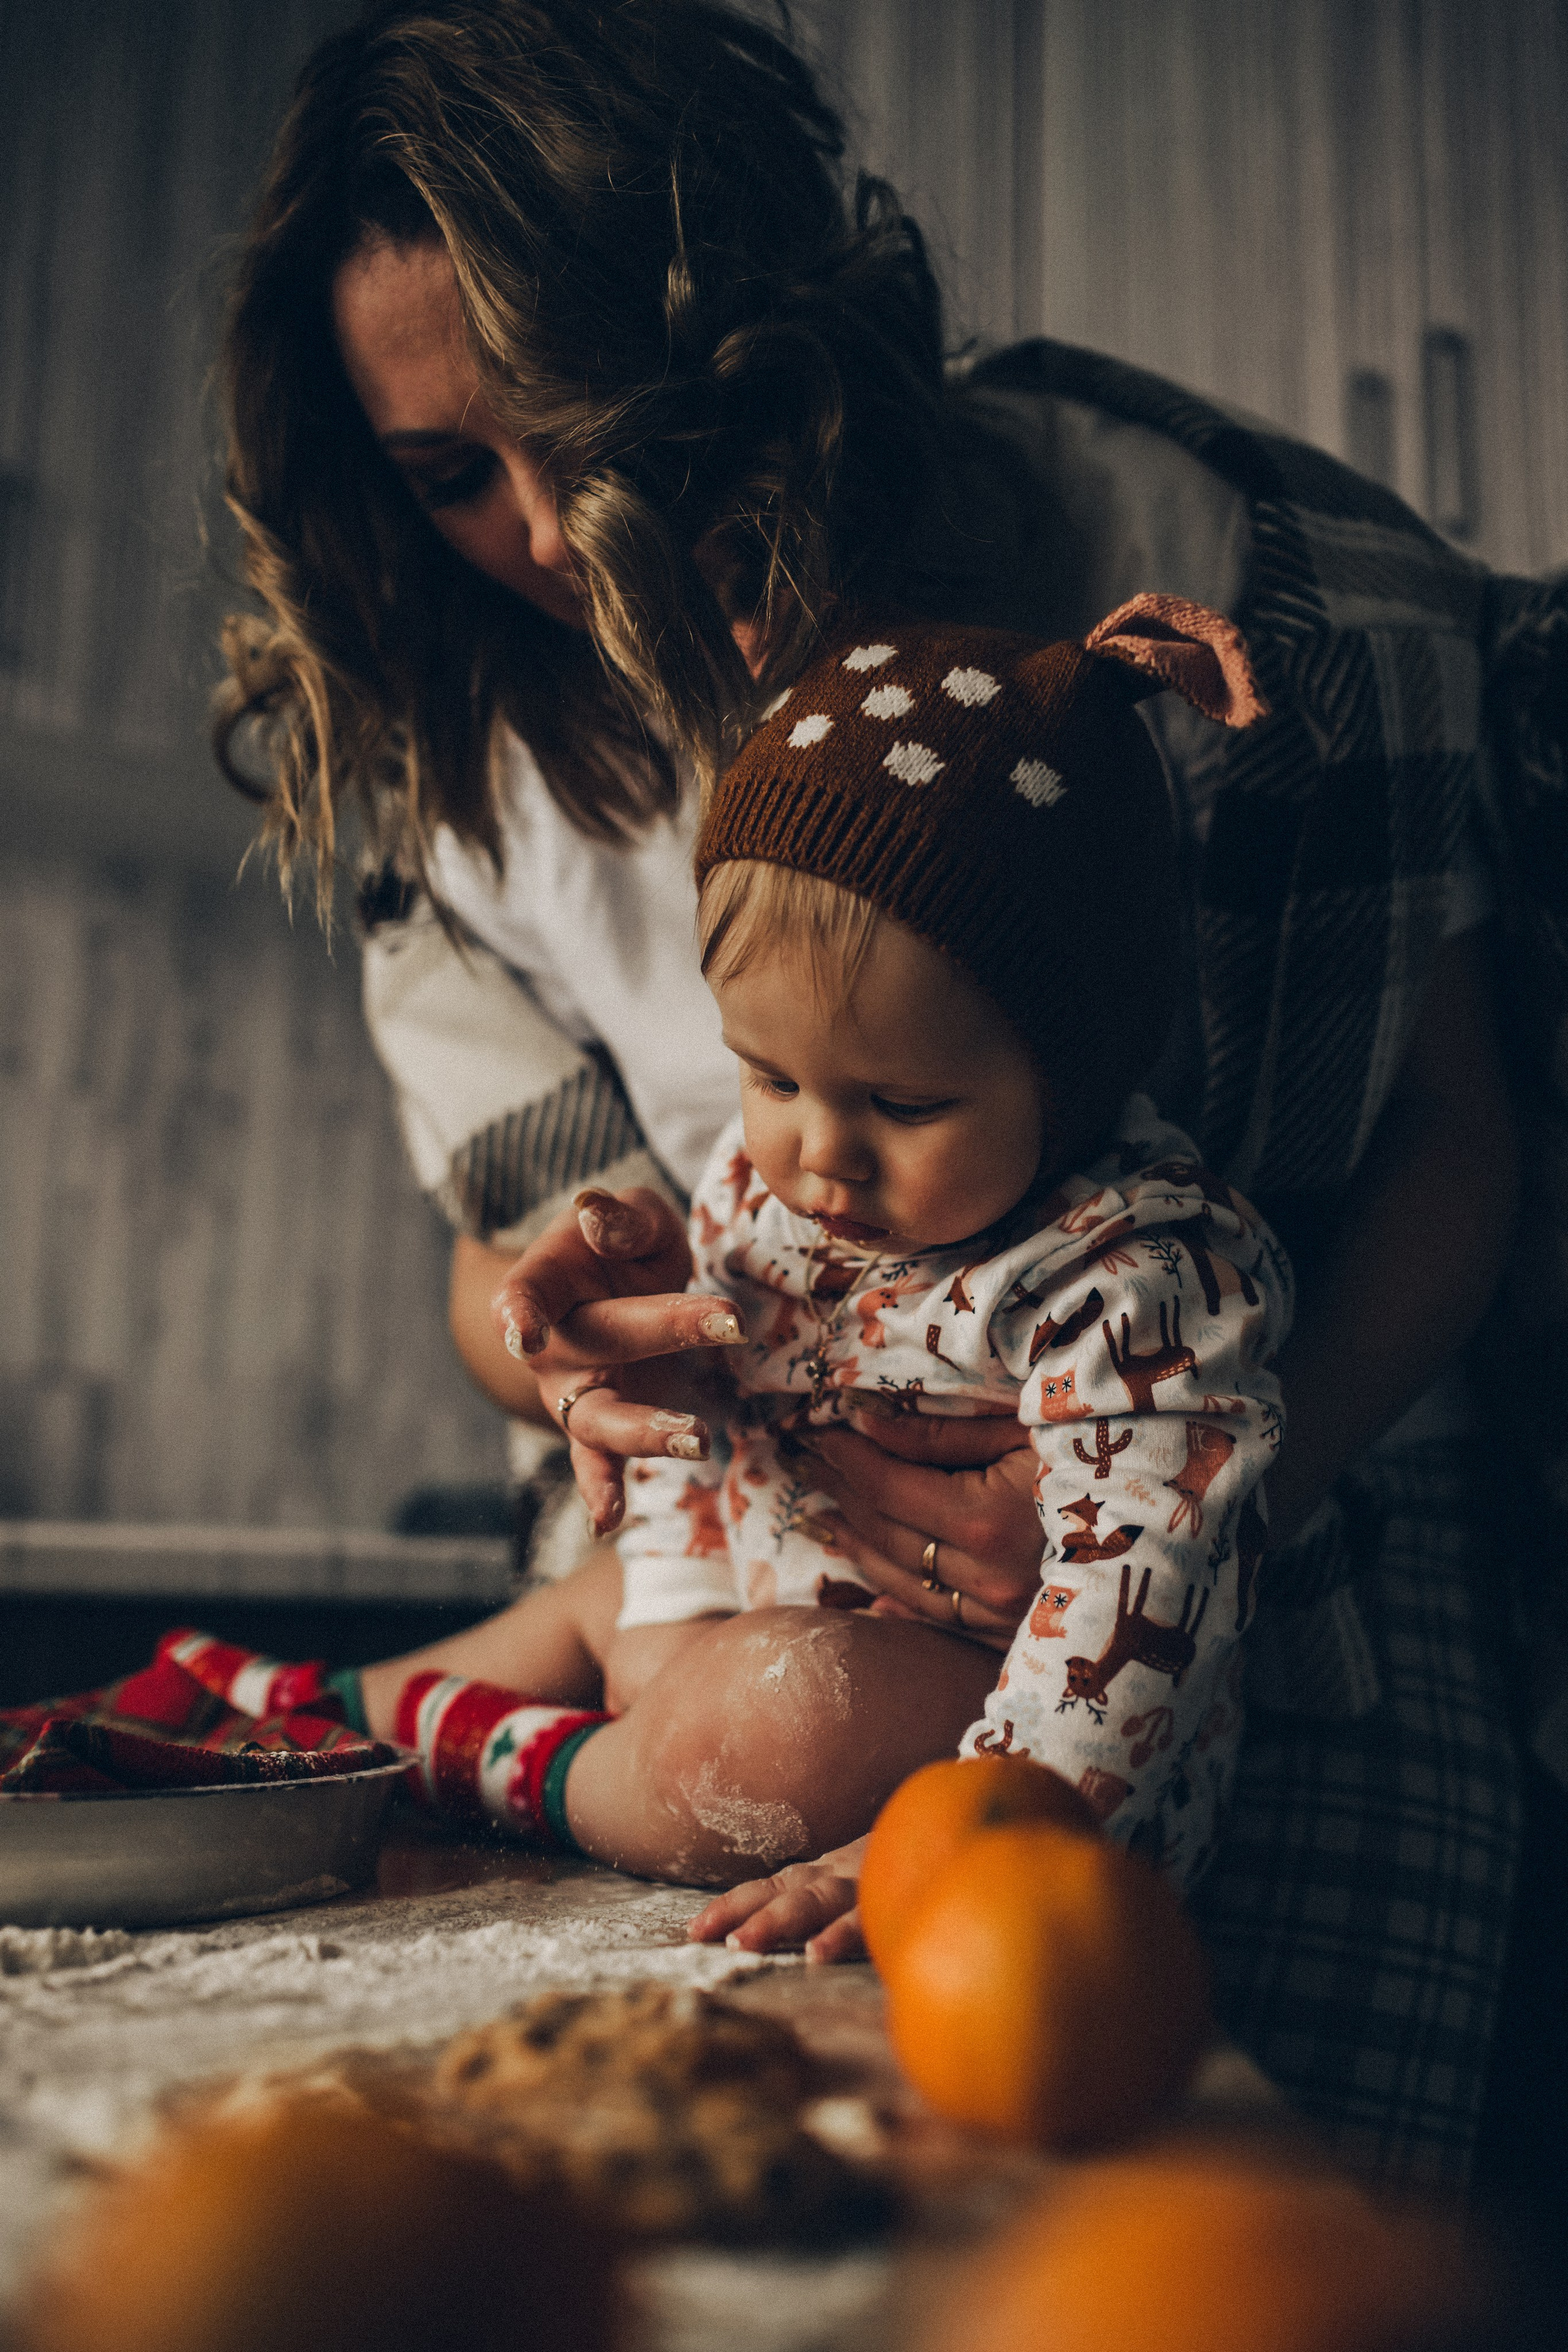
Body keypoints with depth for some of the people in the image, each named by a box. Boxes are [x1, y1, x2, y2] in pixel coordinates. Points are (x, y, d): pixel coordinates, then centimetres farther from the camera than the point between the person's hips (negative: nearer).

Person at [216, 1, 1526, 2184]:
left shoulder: (1193, 564, -12)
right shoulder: (457, 752, -1)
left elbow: (1445, 1136, -6)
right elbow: (513, 1235, 6)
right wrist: (555, 1316, -19)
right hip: (773, 1575, 3)